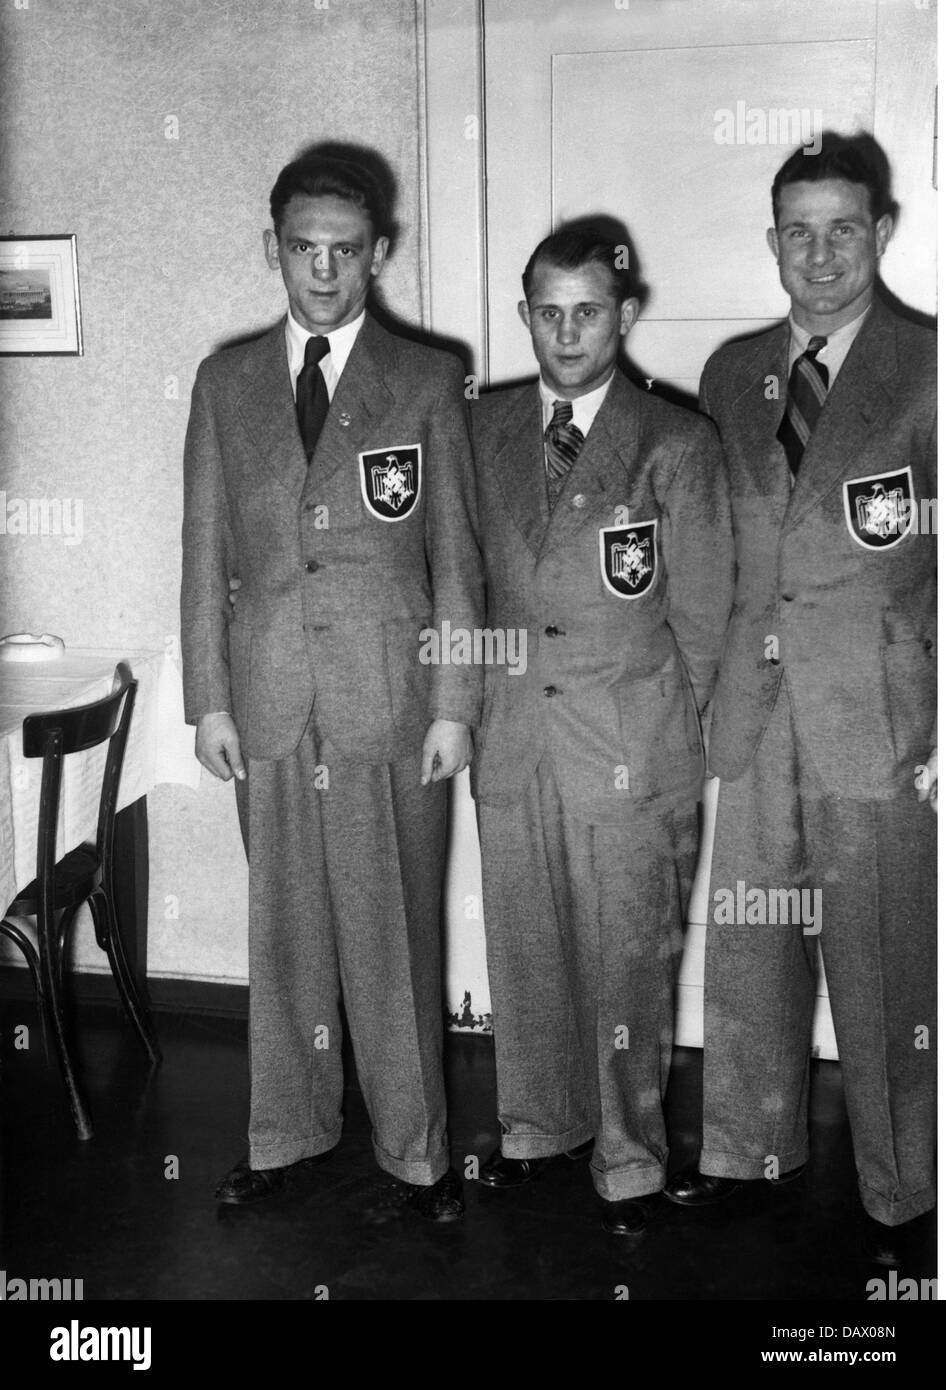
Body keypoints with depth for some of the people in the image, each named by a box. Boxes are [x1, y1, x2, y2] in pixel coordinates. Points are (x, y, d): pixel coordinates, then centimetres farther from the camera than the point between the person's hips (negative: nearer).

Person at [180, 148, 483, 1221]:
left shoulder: (427, 382, 2)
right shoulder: (225, 382, 9)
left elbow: (456, 556, 1)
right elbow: (205, 551, 9)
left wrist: (455, 706, -3)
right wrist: (208, 699, 3)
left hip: (392, 699, -2)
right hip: (268, 699, 3)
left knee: (396, 931, 3)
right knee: (282, 924, 11)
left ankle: (415, 1149, 18)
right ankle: (287, 1131, 27)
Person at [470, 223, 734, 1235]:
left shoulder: (677, 445, -5)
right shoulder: (483, 431, 7)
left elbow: (701, 614, -1)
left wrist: (662, 731, 1)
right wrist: (478, 704, 9)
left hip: (632, 753, -3)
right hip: (511, 742, 4)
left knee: (626, 962, 4)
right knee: (523, 951, 13)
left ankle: (627, 1158, 23)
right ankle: (538, 1125, 34)